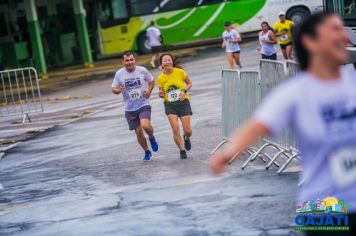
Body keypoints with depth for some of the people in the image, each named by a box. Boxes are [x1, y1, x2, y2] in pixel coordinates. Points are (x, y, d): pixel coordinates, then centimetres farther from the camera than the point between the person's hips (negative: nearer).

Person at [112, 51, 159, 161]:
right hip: (130, 108, 2)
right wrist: (118, 90, -19)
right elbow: (113, 88, 4)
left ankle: (151, 137, 9)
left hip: (143, 104, -2)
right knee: (138, 132, 7)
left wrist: (149, 91, -9)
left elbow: (151, 81, 10)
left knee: (145, 125, -26)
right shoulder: (119, 73, -5)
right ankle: (147, 152, 30)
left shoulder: (142, 70, -6)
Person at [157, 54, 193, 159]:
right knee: (175, 129, -14)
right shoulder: (160, 78, -3)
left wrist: (184, 91, -12)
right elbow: (162, 94, 9)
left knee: (188, 131, -2)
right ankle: (182, 150, 6)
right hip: (169, 104, 0)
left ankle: (186, 139, 36)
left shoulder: (180, 72, -8)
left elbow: (189, 83, 7)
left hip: (183, 102, 0)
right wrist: (161, 94, -15)